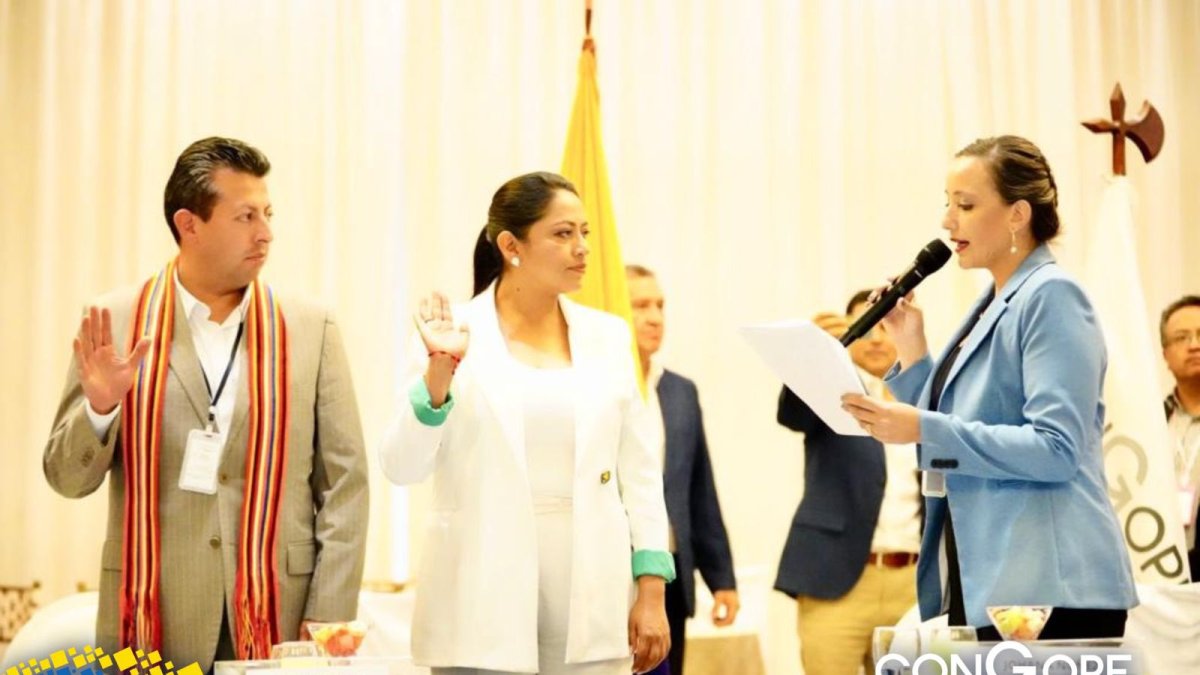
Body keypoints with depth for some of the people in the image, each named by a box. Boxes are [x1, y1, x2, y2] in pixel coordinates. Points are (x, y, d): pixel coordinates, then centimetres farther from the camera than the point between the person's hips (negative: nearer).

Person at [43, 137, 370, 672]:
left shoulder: (310, 327, 2)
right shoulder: (116, 323, 2)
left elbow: (345, 480, 1)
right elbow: (68, 478, 4)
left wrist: (328, 618, -6)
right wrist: (99, 407, -16)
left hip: (279, 619, 0)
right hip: (151, 628, 0)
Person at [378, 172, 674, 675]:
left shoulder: (607, 336, 8)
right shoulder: (456, 336, -2)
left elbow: (638, 470, 8)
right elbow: (402, 467, -7)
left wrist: (652, 592, 3)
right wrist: (438, 371, -20)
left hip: (591, 595, 3)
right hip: (485, 603, -3)